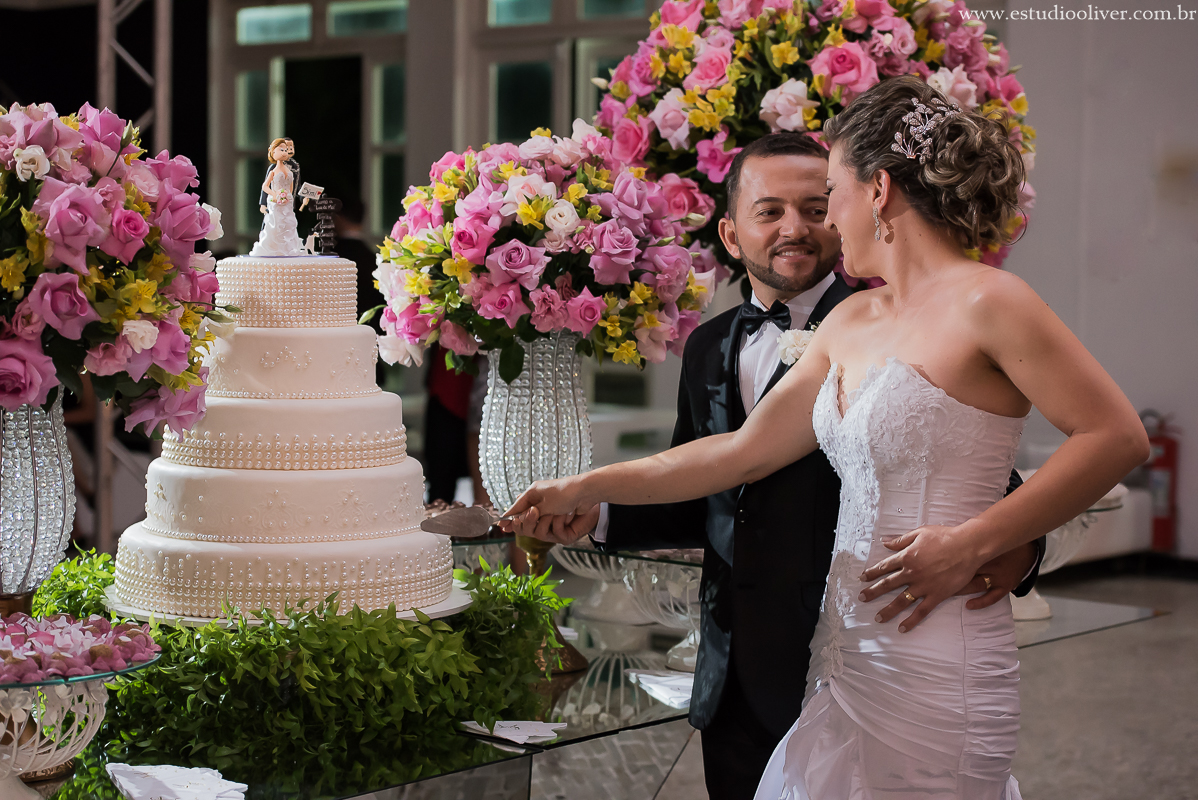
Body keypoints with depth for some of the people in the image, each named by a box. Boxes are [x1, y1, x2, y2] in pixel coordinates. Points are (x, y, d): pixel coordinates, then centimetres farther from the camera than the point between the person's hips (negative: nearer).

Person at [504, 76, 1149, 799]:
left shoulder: (986, 302, -9)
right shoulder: (849, 324, 14)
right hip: (845, 656, 7)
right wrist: (587, 489, 15)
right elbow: (745, 451, 16)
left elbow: (1120, 437, -12)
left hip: (933, 677, -7)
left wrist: (970, 545, -15)